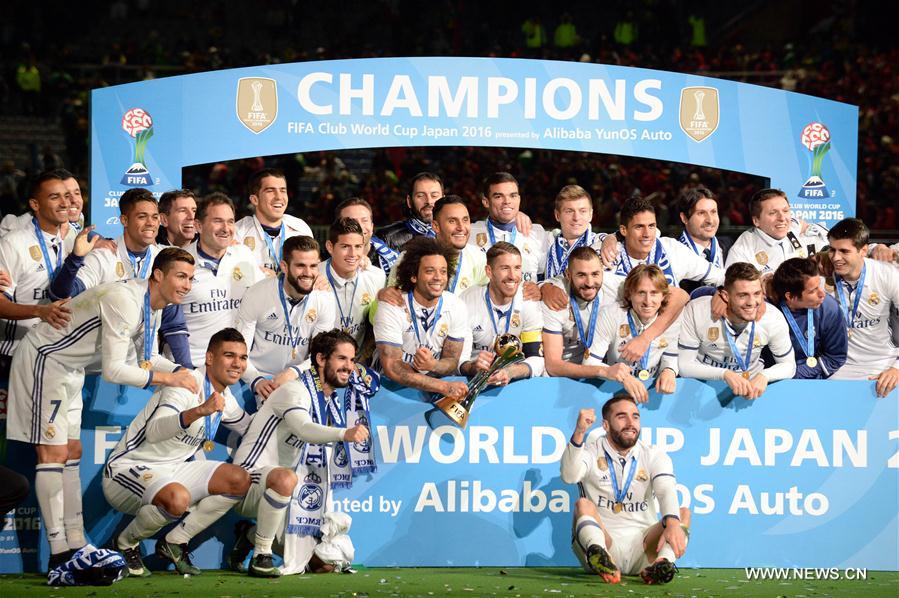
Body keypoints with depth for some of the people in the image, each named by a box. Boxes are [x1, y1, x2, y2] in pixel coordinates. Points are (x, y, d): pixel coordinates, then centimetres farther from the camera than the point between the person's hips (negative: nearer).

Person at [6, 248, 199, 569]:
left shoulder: (154, 305, 1)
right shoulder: (126, 301, -30)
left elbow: (148, 357, 12)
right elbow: (113, 370, -32)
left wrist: (180, 372, -7)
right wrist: (167, 378, -27)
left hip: (69, 368, 10)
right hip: (44, 360, -10)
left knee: (72, 453, 10)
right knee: (53, 454, -10)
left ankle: (76, 545, 13)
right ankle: (58, 553, -9)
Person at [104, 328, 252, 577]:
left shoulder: (224, 395, 8)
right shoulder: (187, 385, -21)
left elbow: (247, 425, 30)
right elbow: (154, 431, -39)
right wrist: (199, 411, -54)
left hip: (170, 471, 9)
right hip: (128, 469, -9)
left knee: (239, 480, -7)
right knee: (177, 498, -38)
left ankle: (174, 542, 2)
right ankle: (125, 543, -8)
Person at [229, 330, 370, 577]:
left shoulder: (333, 403, 13)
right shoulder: (295, 390, -14)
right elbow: (303, 429, -36)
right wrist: (344, 433, -53)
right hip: (251, 478, -8)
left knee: (321, 563, 1)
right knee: (285, 479, -43)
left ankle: (251, 536, 22)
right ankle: (261, 556, -26)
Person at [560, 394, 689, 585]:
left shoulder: (654, 455, 8)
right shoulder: (591, 451, 4)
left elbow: (667, 491, -13)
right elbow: (569, 476, -19)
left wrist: (673, 523, -35)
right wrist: (578, 435, -35)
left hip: (643, 547, 2)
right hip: (602, 541, -2)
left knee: (684, 513, -17)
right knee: (583, 505, -26)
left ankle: (663, 562, -49)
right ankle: (600, 557, -57)